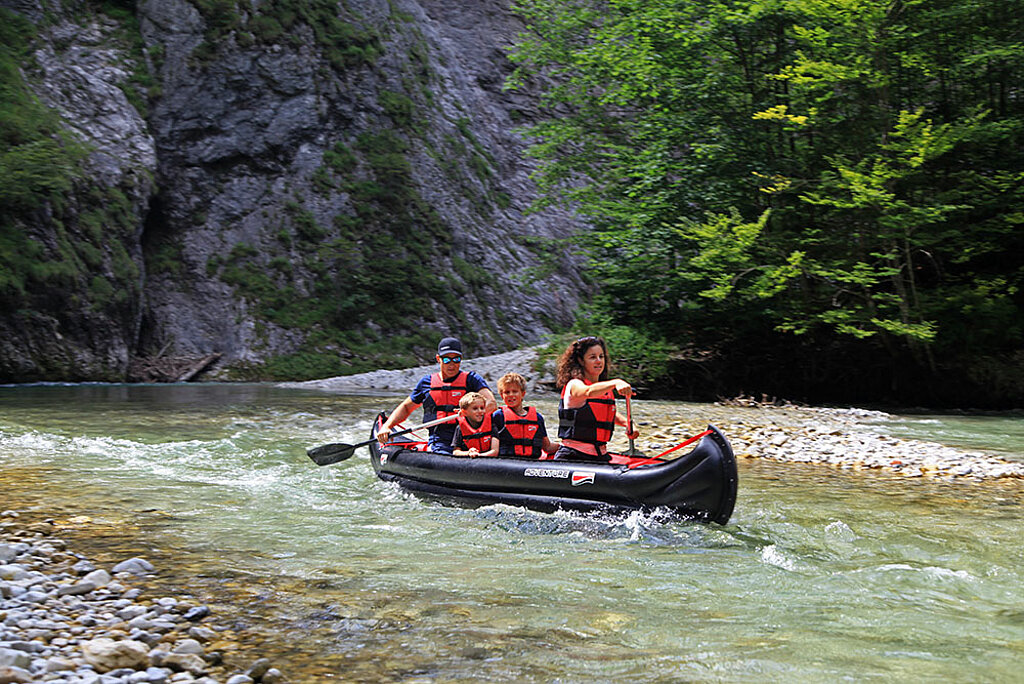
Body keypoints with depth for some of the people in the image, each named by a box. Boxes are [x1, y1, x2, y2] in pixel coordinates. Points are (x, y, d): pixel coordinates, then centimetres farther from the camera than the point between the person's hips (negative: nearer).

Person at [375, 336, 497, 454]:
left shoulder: (471, 379, 9)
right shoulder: (427, 382, 17)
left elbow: (491, 403, -6)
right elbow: (406, 407, 29)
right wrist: (386, 427, 15)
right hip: (438, 442, 2)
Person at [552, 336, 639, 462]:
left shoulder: (606, 390, 15)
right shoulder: (574, 384, -6)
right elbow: (589, 392, -30)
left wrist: (627, 423, 12)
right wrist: (616, 382, -45)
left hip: (601, 456, 7)